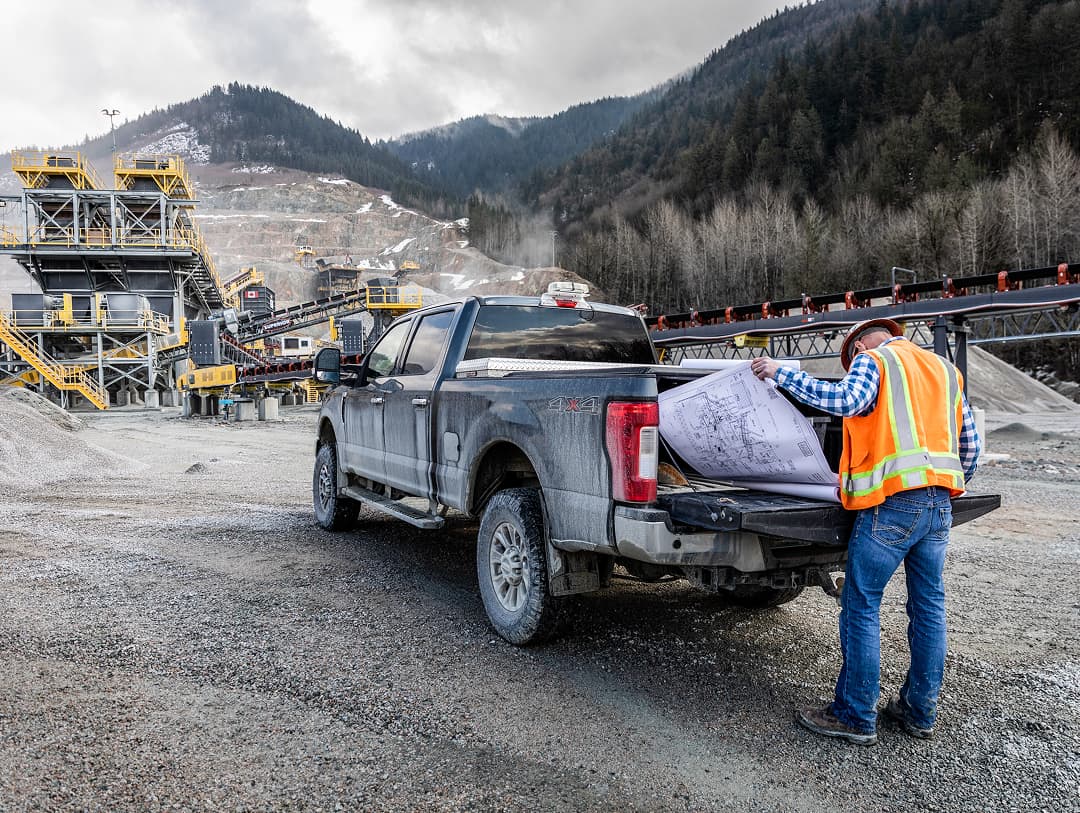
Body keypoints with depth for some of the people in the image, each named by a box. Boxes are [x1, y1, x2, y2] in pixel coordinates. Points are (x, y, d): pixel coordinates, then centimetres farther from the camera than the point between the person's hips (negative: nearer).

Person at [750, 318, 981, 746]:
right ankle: (920, 711, 24)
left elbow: (846, 399, -22)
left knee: (861, 607, 0)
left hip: (892, 502, -7)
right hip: (940, 503, 8)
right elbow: (970, 446, 20)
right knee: (928, 606, 14)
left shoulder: (873, 360, 0)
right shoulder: (945, 370, 21)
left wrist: (781, 373, -16)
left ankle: (855, 716, 5)